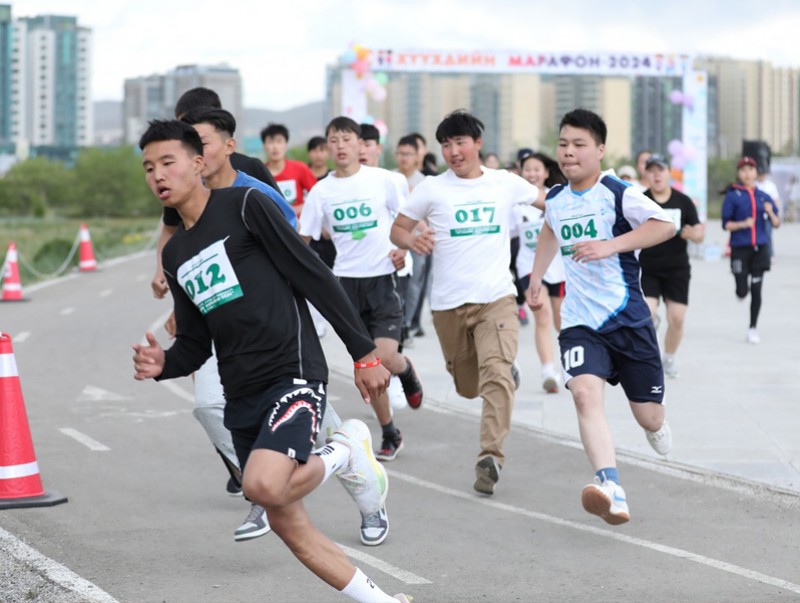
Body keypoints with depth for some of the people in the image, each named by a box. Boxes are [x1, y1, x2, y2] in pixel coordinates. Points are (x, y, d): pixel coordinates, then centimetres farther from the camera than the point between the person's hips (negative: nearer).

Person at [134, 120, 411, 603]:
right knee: (288, 526, 7)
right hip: (242, 397, 7)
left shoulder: (245, 205, -5)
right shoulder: (176, 255, 16)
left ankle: (347, 452, 0)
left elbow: (316, 277, -7)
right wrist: (162, 364, -4)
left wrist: (364, 352, -10)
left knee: (264, 486, -30)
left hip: (294, 375, -7)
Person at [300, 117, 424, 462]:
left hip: (382, 277, -2)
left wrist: (403, 250, -10)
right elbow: (302, 240, 6)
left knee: (386, 357, -15)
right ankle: (389, 434, 18)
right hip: (347, 281, 2)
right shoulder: (321, 191, 2)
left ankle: (406, 370, 23)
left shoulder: (384, 180, -4)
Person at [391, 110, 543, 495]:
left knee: (496, 375, -21)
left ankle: (490, 457, -21)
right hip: (448, 303, 1)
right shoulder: (431, 189, 1)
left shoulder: (506, 184, 4)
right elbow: (397, 229, 5)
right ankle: (506, 372, 46)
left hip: (496, 298, -1)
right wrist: (411, 240, -16)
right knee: (468, 387, 12)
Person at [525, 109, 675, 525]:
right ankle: (612, 493, -40)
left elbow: (665, 225, -22)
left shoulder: (617, 193, -11)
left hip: (628, 318, -3)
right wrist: (536, 279, 29)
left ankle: (654, 424, 47)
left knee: (649, 416, 5)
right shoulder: (555, 199, 8)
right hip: (580, 321, 3)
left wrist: (610, 245, -30)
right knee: (585, 392, -25)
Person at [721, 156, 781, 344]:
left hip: (759, 249, 2)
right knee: (742, 292, -4)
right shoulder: (732, 196, -3)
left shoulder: (763, 196, 7)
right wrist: (743, 224, -20)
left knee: (756, 291, 1)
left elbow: (776, 224, 9)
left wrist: (770, 212, -11)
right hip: (740, 249, -2)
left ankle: (753, 329, 13)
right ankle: (742, 288, 34)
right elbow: (726, 224, -4)